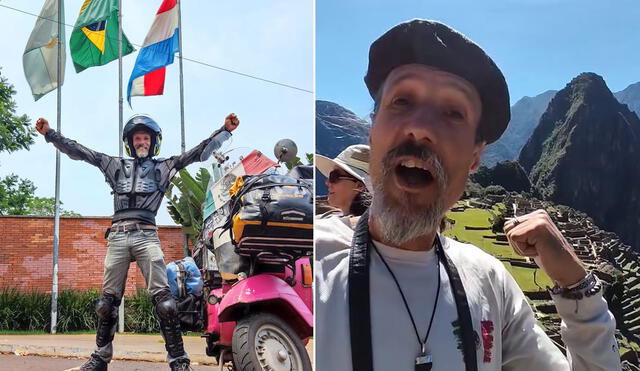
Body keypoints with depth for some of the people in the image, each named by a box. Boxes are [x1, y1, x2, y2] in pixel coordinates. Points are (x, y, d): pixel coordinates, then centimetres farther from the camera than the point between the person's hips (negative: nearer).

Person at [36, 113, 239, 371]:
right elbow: (79, 151, 20)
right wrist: (50, 133, 16)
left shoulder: (165, 166, 17)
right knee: (108, 300, 7)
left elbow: (198, 152, 9)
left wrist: (225, 130, 0)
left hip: (146, 236, -3)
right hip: (117, 236, 3)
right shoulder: (116, 165, 22)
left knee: (163, 299, -13)